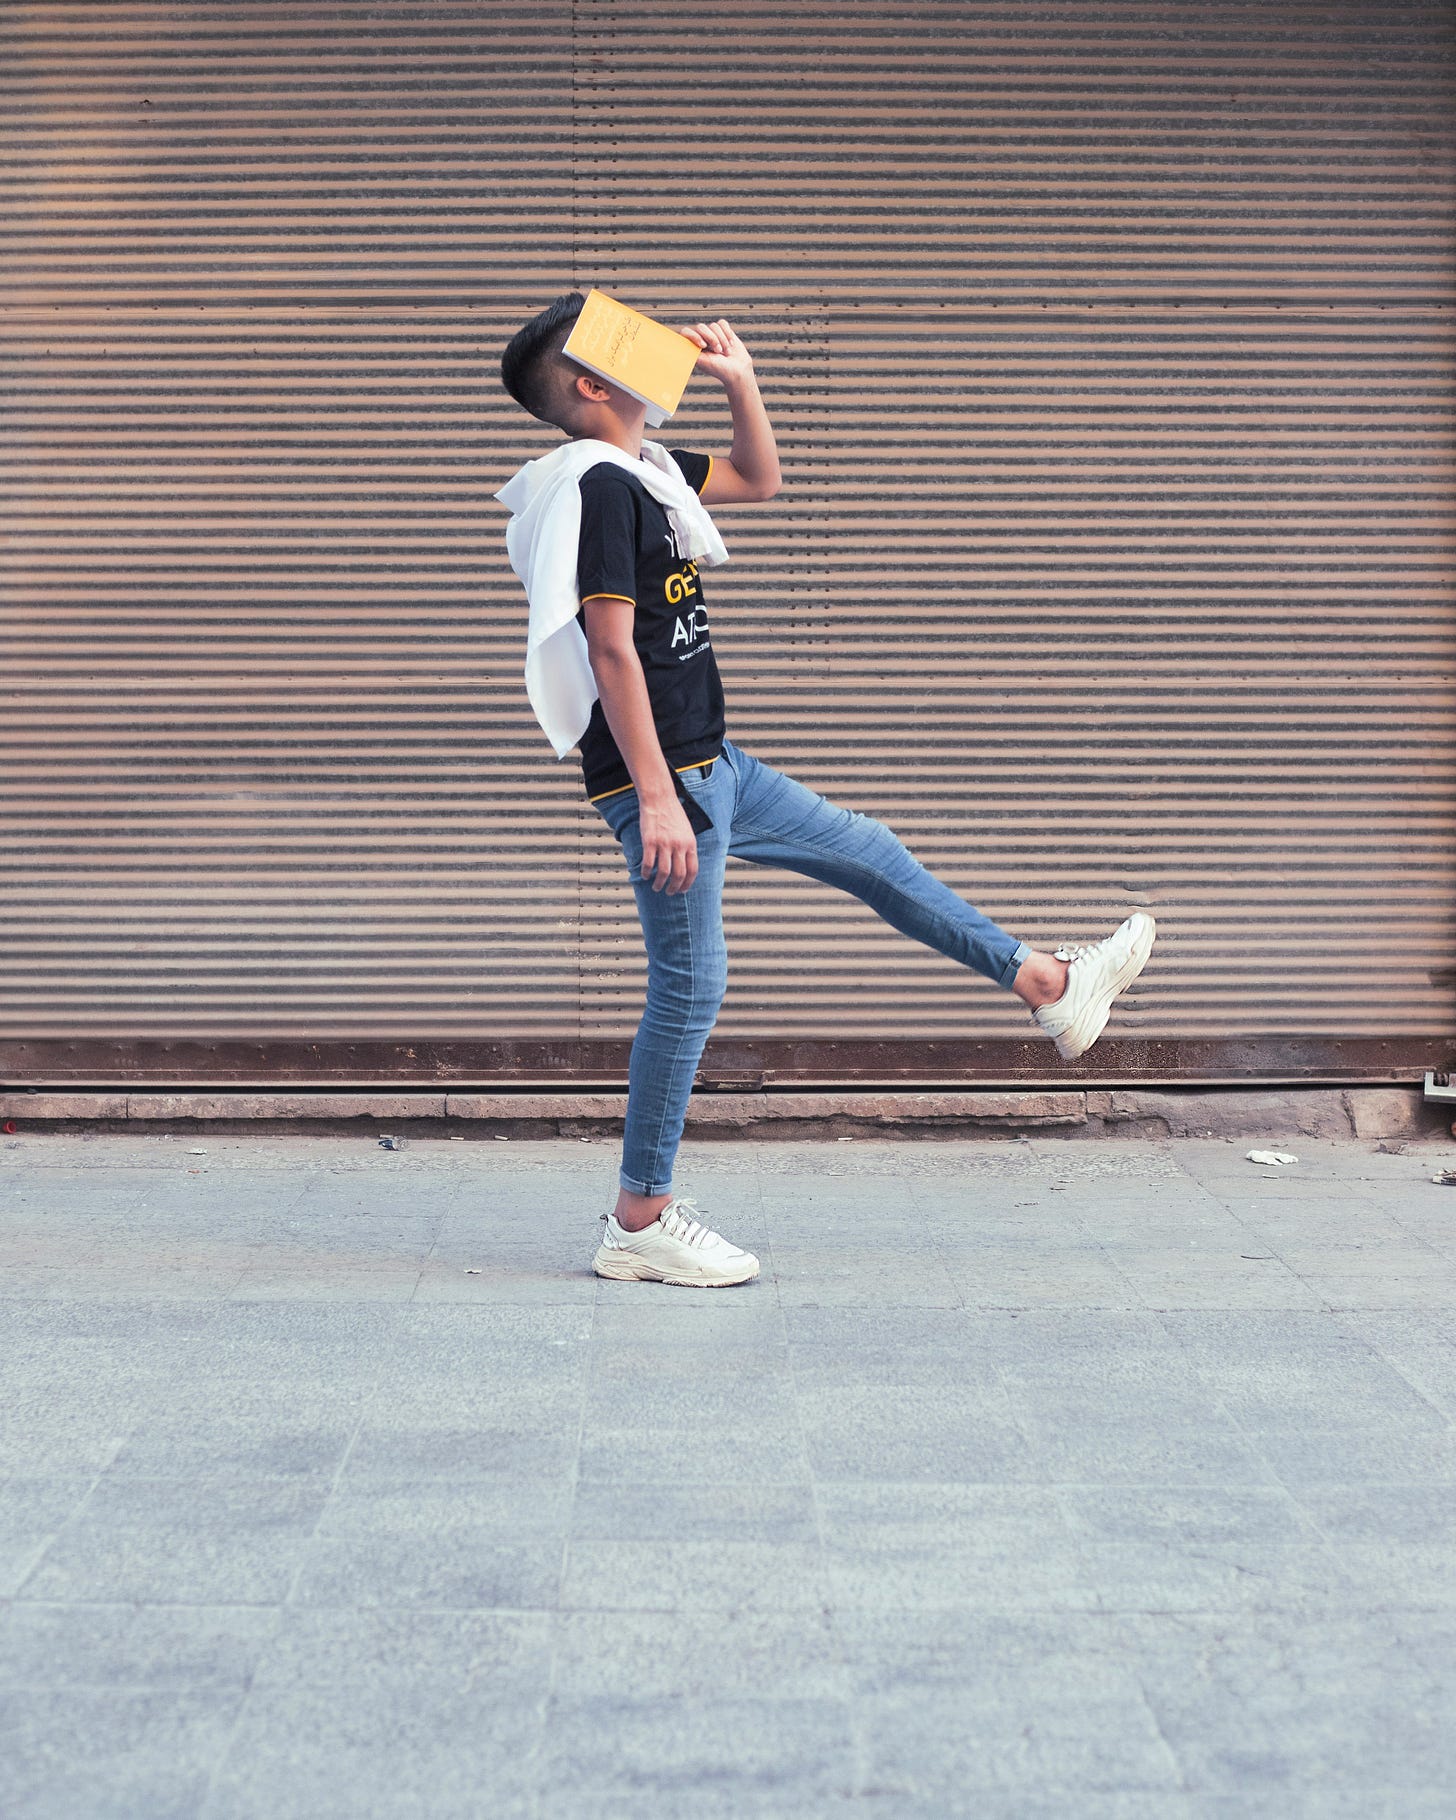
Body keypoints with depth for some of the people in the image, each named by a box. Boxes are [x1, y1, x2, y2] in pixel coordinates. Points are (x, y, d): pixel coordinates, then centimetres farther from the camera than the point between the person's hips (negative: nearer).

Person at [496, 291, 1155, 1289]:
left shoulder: (643, 470, 13)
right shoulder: (599, 486, -16)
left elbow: (759, 480, 29)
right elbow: (611, 650, -23)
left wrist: (741, 380, 13)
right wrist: (658, 799, -26)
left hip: (716, 765, 10)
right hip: (664, 779, -10)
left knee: (874, 855, 17)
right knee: (690, 988, -5)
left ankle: (1050, 984, 30)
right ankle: (640, 1222, 5)